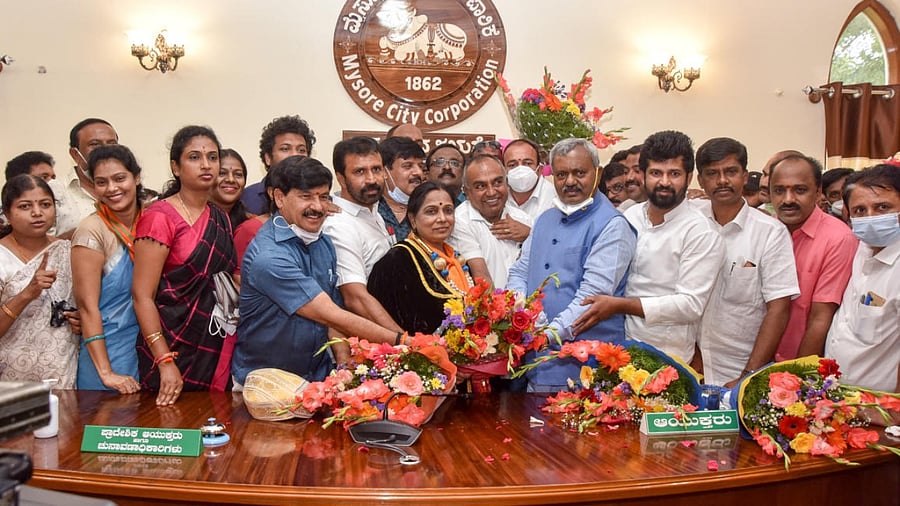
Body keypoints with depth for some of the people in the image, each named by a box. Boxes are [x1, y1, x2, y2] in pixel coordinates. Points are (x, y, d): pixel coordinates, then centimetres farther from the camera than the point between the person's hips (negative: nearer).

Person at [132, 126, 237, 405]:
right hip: (174, 351, -6)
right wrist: (166, 362, -21)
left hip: (217, 354, 6)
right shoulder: (159, 217, -10)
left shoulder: (221, 219, 10)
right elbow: (142, 295, -14)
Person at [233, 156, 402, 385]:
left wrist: (344, 358, -8)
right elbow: (330, 315, -22)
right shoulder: (268, 256, -20)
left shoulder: (325, 244, 6)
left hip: (318, 377, 5)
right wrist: (400, 341, -22)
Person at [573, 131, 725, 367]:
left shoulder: (700, 232, -11)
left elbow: (690, 305, -17)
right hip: (620, 346, 5)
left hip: (666, 357, -5)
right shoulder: (631, 215, 7)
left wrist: (619, 305, -21)